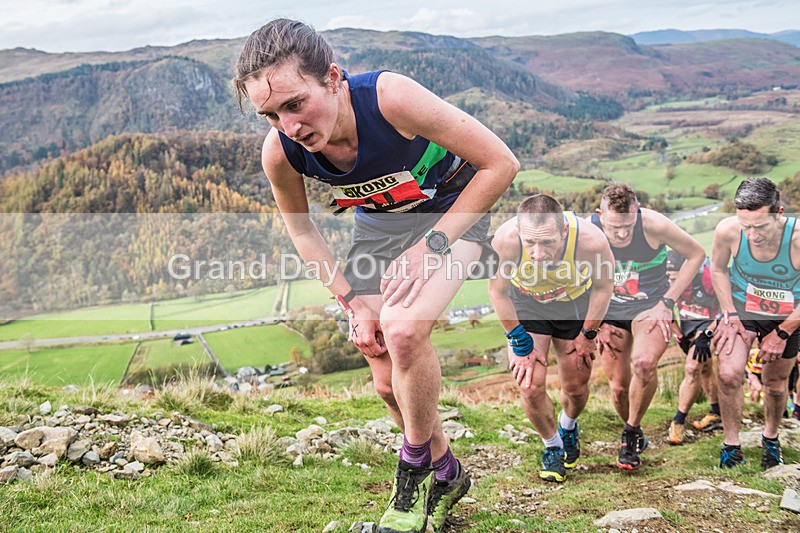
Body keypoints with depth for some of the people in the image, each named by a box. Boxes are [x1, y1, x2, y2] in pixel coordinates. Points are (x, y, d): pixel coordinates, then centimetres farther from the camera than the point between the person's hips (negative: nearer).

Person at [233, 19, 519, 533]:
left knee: (403, 331, -28)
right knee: (390, 382, 3)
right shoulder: (279, 152, -24)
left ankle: (416, 471, -3)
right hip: (379, 221, 5)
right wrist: (354, 301, -9)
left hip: (451, 209, -4)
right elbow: (302, 229, -2)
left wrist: (429, 247, -29)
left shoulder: (390, 97, -37)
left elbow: (501, 165, -29)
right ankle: (446, 472, 31)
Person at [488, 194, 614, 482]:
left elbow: (604, 285, -14)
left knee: (576, 387, 8)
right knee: (530, 385, -9)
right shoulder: (505, 240, -39)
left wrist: (588, 334, -4)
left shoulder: (590, 240, -38)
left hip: (575, 305, 1)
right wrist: (520, 342, -13)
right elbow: (498, 290, -18)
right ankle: (552, 445, 20)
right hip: (525, 304, 0)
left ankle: (568, 428, 44)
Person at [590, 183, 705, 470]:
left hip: (651, 307, -2)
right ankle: (635, 436, 32)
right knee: (619, 387, 2)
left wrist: (667, 303, -11)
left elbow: (696, 255, -7)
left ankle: (632, 431, -5)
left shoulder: (655, 225, -24)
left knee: (644, 363, -29)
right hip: (609, 312, 2)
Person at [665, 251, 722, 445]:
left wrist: (706, 335, -23)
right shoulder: (669, 280, -16)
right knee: (704, 369, 18)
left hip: (709, 324, -6)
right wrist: (680, 336, 1)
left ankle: (678, 422, -9)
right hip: (687, 323, 6)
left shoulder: (710, 277, -31)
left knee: (692, 369, -17)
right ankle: (717, 415, 35)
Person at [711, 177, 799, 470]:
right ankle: (731, 443, 7)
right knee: (728, 375, -14)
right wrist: (730, 316, -8)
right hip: (741, 308, 1)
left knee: (775, 385, 13)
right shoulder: (728, 230, -28)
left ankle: (770, 438, 42)